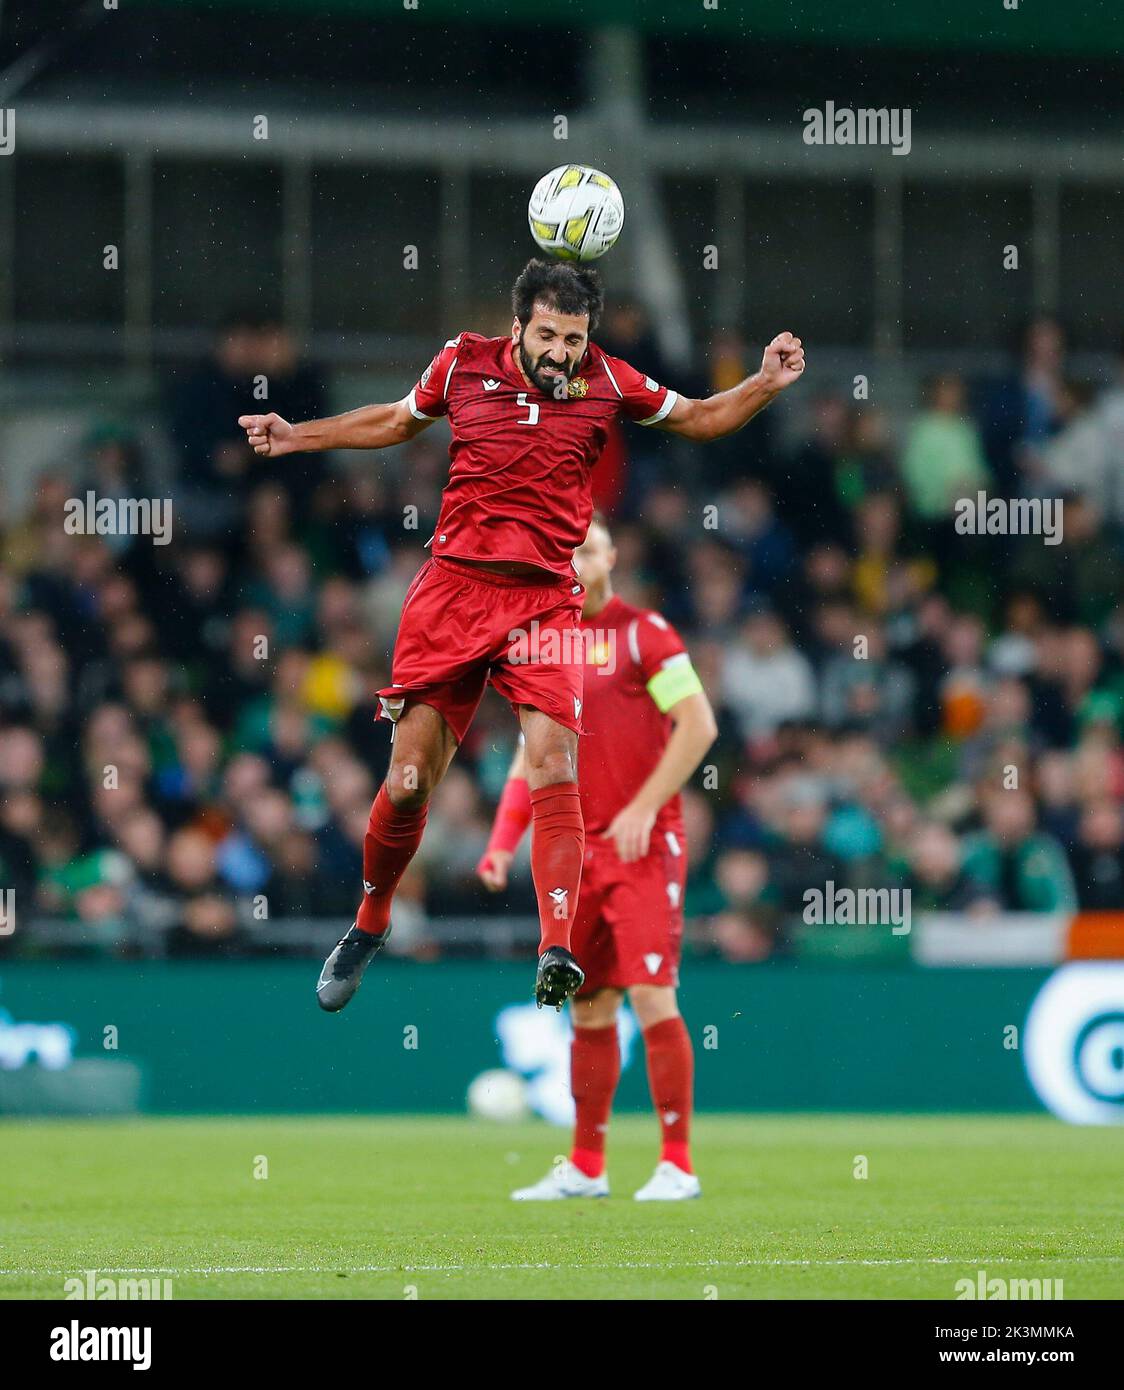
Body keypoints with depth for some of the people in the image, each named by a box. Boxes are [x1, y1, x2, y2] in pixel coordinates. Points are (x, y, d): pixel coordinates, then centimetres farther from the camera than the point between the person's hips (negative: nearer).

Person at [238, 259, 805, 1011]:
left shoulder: (607, 382, 2)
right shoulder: (463, 365, 3)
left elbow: (700, 418, 17)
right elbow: (395, 422, 23)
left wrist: (765, 384, 0)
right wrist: (297, 436, 21)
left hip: (546, 602, -1)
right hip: (453, 587, 1)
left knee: (554, 765, -20)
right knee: (408, 783, 0)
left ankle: (556, 954, -27)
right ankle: (370, 926, 25)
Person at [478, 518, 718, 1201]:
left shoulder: (641, 632, -6)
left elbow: (699, 725, -10)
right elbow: (534, 750, 19)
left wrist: (643, 809, -15)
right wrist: (504, 838, 8)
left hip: (642, 844, -6)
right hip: (575, 850, 6)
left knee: (652, 995, -12)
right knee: (589, 1008, 9)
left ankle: (677, 1166, -7)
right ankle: (585, 1168, 16)